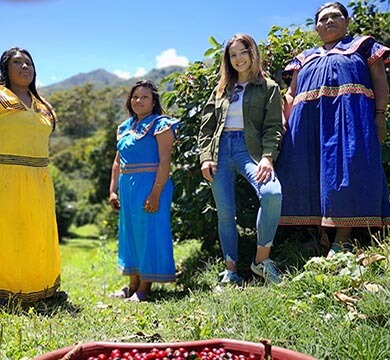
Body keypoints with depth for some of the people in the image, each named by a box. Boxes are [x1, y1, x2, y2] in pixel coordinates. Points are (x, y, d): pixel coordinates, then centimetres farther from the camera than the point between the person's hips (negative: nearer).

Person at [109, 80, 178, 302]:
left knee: (148, 231, -3)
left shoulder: (160, 125, -5)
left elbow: (164, 161, -14)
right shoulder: (125, 127, 16)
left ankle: (145, 287, 7)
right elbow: (118, 162, 19)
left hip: (149, 185, -8)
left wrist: (156, 193, -21)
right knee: (129, 232, 11)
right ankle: (133, 285, 22)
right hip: (126, 186, 8)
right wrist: (113, 190, 13)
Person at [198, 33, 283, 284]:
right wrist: (205, 158, 1)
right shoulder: (221, 90, 19)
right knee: (225, 213, 0)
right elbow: (206, 127, 15)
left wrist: (267, 157, -16)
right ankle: (231, 270, 11)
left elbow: (273, 126, -1)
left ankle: (262, 258, -14)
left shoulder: (268, 87, 9)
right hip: (221, 151, 4)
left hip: (249, 149, -3)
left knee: (272, 193, -30)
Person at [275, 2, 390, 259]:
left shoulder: (363, 45, 17)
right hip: (309, 121, 5)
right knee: (310, 176, -2)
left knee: (347, 170, -14)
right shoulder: (306, 58, 27)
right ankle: (321, 235, 4)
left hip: (349, 115, -4)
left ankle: (342, 240, -12)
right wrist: (284, 122, 5)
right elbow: (291, 95, 21)